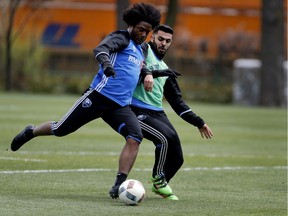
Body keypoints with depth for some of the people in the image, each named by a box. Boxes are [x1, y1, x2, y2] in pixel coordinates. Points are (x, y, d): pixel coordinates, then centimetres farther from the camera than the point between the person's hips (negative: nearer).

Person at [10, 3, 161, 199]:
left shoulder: (140, 50, 20)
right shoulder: (121, 38, -4)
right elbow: (100, 49, -25)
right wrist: (106, 63, -46)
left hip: (121, 106, 6)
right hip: (99, 96, -6)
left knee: (135, 138, -20)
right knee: (60, 130, 1)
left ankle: (119, 184, -20)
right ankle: (30, 132, 33)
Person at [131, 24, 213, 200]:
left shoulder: (166, 70, 23)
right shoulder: (144, 49, 3)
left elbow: (177, 102, 25)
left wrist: (199, 123, 21)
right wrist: (147, 73, -39)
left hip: (158, 113, 8)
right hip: (137, 112, -7)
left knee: (177, 158, -2)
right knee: (166, 137, -29)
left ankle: (159, 185, 27)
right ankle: (158, 179, -7)